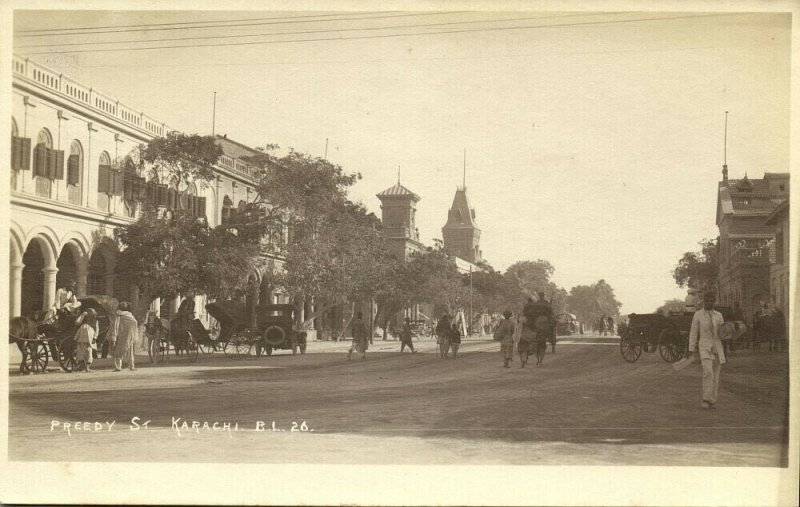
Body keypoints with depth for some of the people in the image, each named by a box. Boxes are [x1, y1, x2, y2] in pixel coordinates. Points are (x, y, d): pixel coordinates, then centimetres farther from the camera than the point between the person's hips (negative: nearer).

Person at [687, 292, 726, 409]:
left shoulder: (718, 315, 11)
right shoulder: (698, 314, 3)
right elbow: (693, 333, 2)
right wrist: (691, 350, -1)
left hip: (717, 347, 3)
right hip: (704, 346, -3)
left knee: (715, 375, 3)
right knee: (708, 372, -22)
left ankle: (712, 401, 12)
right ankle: (706, 400, -18)